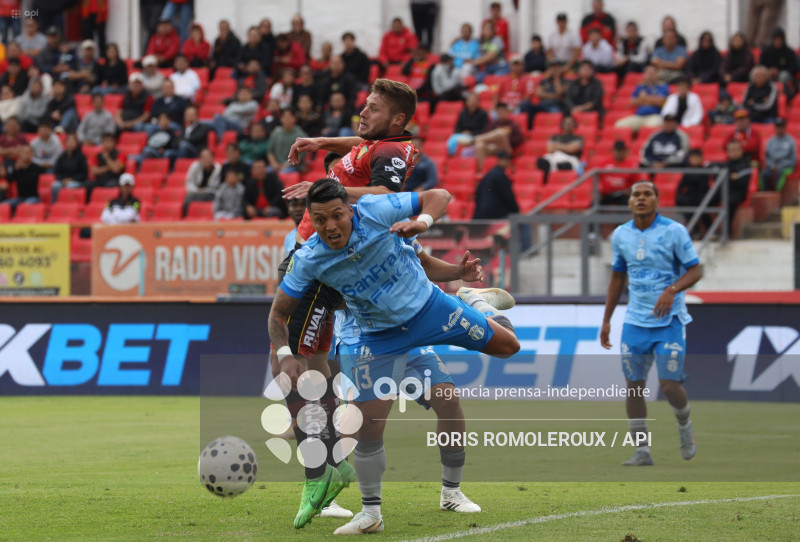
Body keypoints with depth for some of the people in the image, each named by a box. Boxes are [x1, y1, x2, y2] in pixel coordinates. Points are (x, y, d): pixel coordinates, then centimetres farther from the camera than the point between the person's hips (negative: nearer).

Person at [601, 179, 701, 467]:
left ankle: (685, 427, 23)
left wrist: (672, 290, -25)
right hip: (635, 321, 4)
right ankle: (642, 450, 9)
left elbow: (695, 270, -6)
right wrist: (606, 320, 15)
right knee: (633, 386, 0)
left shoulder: (674, 231, -8)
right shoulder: (620, 235, 5)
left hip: (669, 321, -4)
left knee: (669, 385, -9)